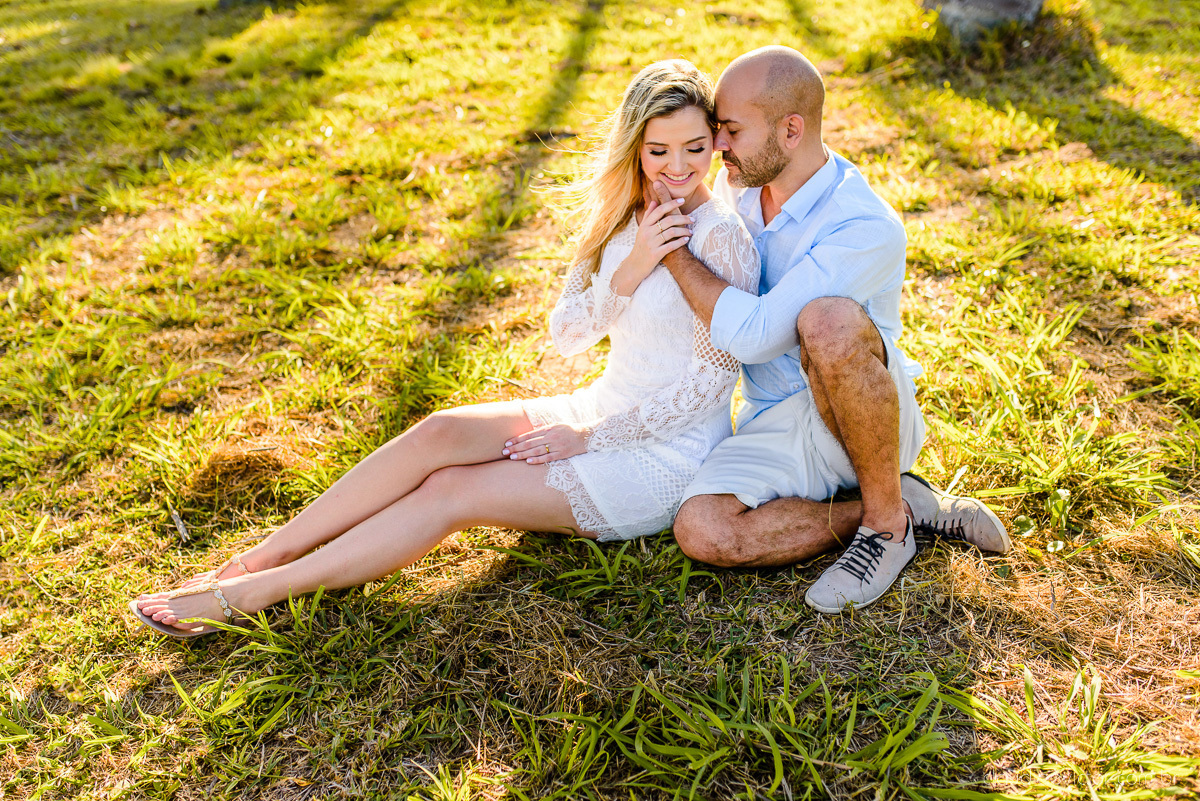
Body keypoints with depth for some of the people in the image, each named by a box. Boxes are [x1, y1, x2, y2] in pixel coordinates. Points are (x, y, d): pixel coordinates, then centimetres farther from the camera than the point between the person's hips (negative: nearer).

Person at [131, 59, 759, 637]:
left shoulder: (721, 238, -18)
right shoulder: (618, 215, 4)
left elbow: (712, 383, -17)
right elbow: (565, 335, 0)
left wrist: (589, 437, -13)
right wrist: (627, 273, -19)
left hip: (668, 457, -6)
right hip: (601, 408, 6)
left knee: (451, 492, -19)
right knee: (441, 431, -18)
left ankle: (251, 594, -12)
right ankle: (260, 558, -10)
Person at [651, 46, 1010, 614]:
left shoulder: (866, 230, -23)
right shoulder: (737, 184, 1)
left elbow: (754, 333, -30)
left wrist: (671, 248, -21)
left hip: (867, 420, -5)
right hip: (776, 425, 6)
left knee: (828, 321, -40)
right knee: (701, 530, -26)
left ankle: (887, 514, -17)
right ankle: (919, 510, -11)